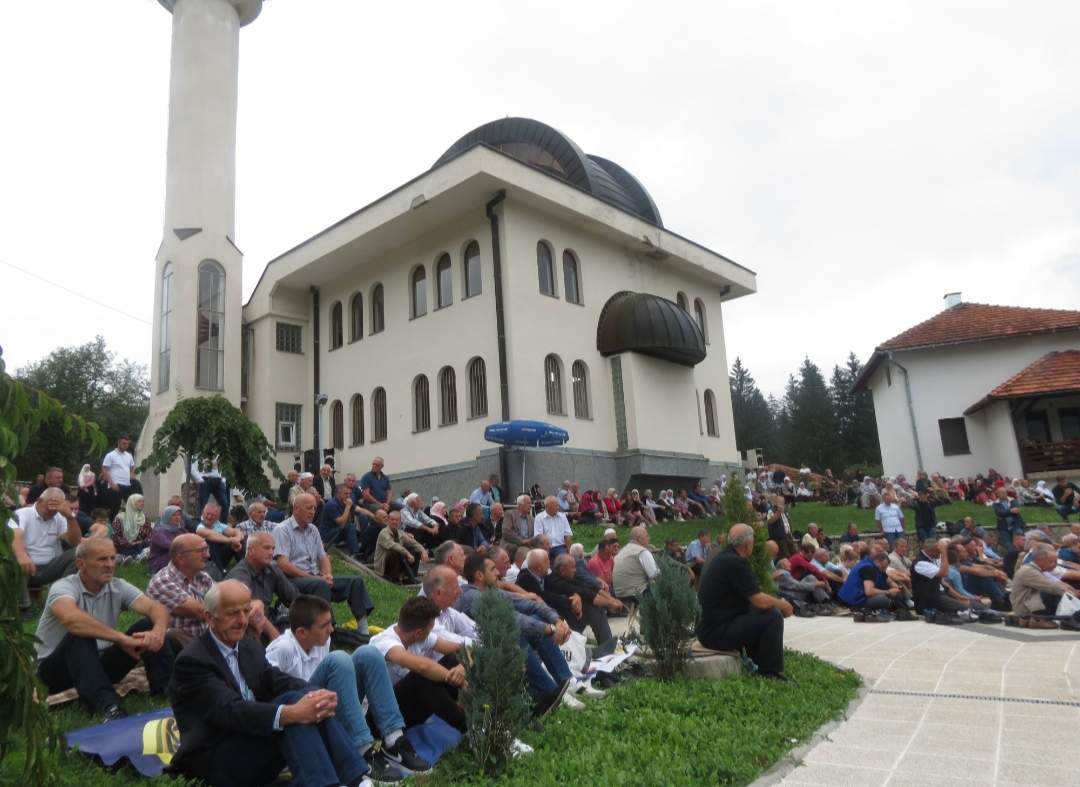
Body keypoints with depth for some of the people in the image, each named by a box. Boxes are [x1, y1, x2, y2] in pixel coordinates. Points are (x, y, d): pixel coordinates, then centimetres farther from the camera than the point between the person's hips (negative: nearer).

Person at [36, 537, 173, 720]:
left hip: (100, 664, 5)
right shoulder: (63, 587, -16)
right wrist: (122, 638, -43)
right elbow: (71, 619, -40)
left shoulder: (118, 587, -2)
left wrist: (158, 631, -41)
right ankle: (107, 706, -50)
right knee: (80, 634, -35)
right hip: (55, 669, -4)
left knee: (149, 625, -14)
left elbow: (157, 608, -17)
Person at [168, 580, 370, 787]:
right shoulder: (192, 661, -11)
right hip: (213, 760, -7)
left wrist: (318, 695, -25)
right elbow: (230, 710, -25)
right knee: (291, 700, -26)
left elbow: (279, 681, -2)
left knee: (305, 698, -19)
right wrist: (291, 713, -39)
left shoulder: (250, 647, 13)